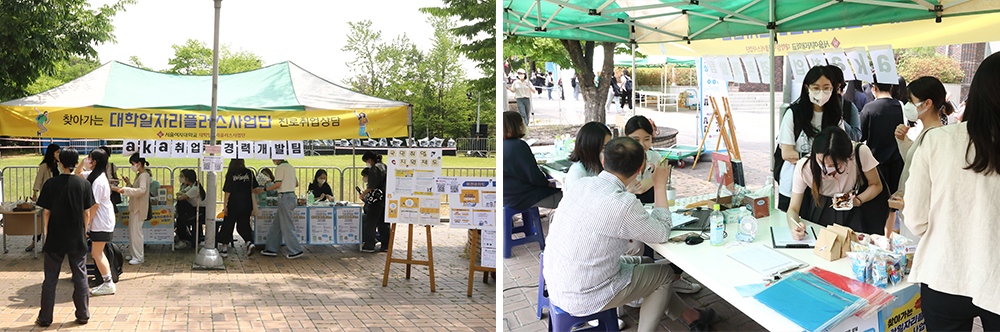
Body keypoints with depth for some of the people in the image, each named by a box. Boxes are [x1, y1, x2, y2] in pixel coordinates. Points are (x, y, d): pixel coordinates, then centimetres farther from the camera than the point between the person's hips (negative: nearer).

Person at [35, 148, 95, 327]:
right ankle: (83, 315, 14)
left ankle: (45, 318, 14)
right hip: (77, 239, 1)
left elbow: (46, 212, -3)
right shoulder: (84, 184, -4)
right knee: (80, 276, 9)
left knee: (50, 278, 8)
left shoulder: (50, 184, -6)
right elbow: (87, 213, 0)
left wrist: (47, 232, 10)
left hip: (55, 238, 0)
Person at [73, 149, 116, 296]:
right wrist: (82, 163, 8)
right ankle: (108, 283, 20)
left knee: (97, 253, -2)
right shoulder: (93, 175, 8)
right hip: (100, 222, 10)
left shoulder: (98, 181, -21)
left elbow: (94, 206, -20)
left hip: (101, 223, -10)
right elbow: (77, 174, 26)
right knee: (98, 253, 14)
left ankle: (109, 285, 4)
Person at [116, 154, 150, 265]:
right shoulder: (138, 175, 15)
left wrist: (126, 190, -29)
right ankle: (135, 255, 23)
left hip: (139, 208, -10)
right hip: (134, 207, 10)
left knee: (136, 232, -7)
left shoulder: (144, 175, -16)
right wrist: (128, 183, 10)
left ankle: (139, 257, -2)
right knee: (132, 231, 15)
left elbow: (142, 190, -30)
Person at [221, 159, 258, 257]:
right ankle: (249, 242, -9)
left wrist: (225, 206, -1)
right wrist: (254, 206, 10)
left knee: (228, 225, 11)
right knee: (243, 225, 13)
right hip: (246, 205, 2)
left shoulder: (230, 174, -6)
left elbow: (227, 192, -7)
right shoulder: (249, 173, 0)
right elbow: (253, 190, 2)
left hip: (233, 205, -2)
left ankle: (224, 248, 15)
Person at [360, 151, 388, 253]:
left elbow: (372, 186, -18)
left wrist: (364, 193, -4)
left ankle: (369, 246, 4)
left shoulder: (375, 168, -13)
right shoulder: (384, 166, 14)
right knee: (383, 223, 12)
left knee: (371, 223, 0)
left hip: (377, 199, -9)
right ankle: (386, 245, 13)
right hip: (385, 198, 9)